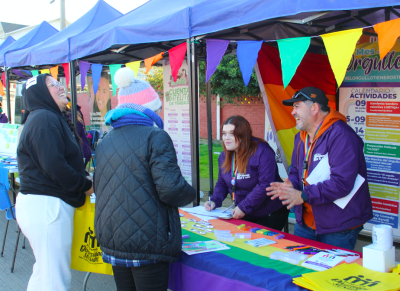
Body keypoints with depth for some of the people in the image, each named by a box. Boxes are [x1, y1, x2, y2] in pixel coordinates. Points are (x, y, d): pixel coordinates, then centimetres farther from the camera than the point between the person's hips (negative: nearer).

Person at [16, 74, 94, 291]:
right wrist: (87, 186, -9)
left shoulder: (53, 118, 20)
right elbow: (55, 166, -21)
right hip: (47, 205, -11)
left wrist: (82, 182, 6)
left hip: (44, 203, 11)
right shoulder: (44, 119, -13)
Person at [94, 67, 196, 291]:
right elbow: (170, 187, -21)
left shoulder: (105, 142, 10)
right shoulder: (155, 137, -13)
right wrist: (191, 194, 0)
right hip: (147, 243, -7)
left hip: (111, 240, 7)